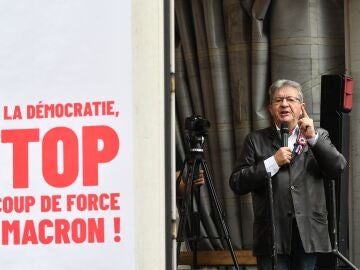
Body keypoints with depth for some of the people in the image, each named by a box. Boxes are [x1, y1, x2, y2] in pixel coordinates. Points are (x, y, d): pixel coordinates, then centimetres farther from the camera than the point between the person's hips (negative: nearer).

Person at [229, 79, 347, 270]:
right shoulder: (256, 140, 8)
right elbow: (237, 184, -1)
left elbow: (338, 168, -3)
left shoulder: (318, 136, 12)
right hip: (272, 233, -1)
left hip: (308, 232, 1)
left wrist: (313, 138, -11)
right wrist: (273, 162, -10)